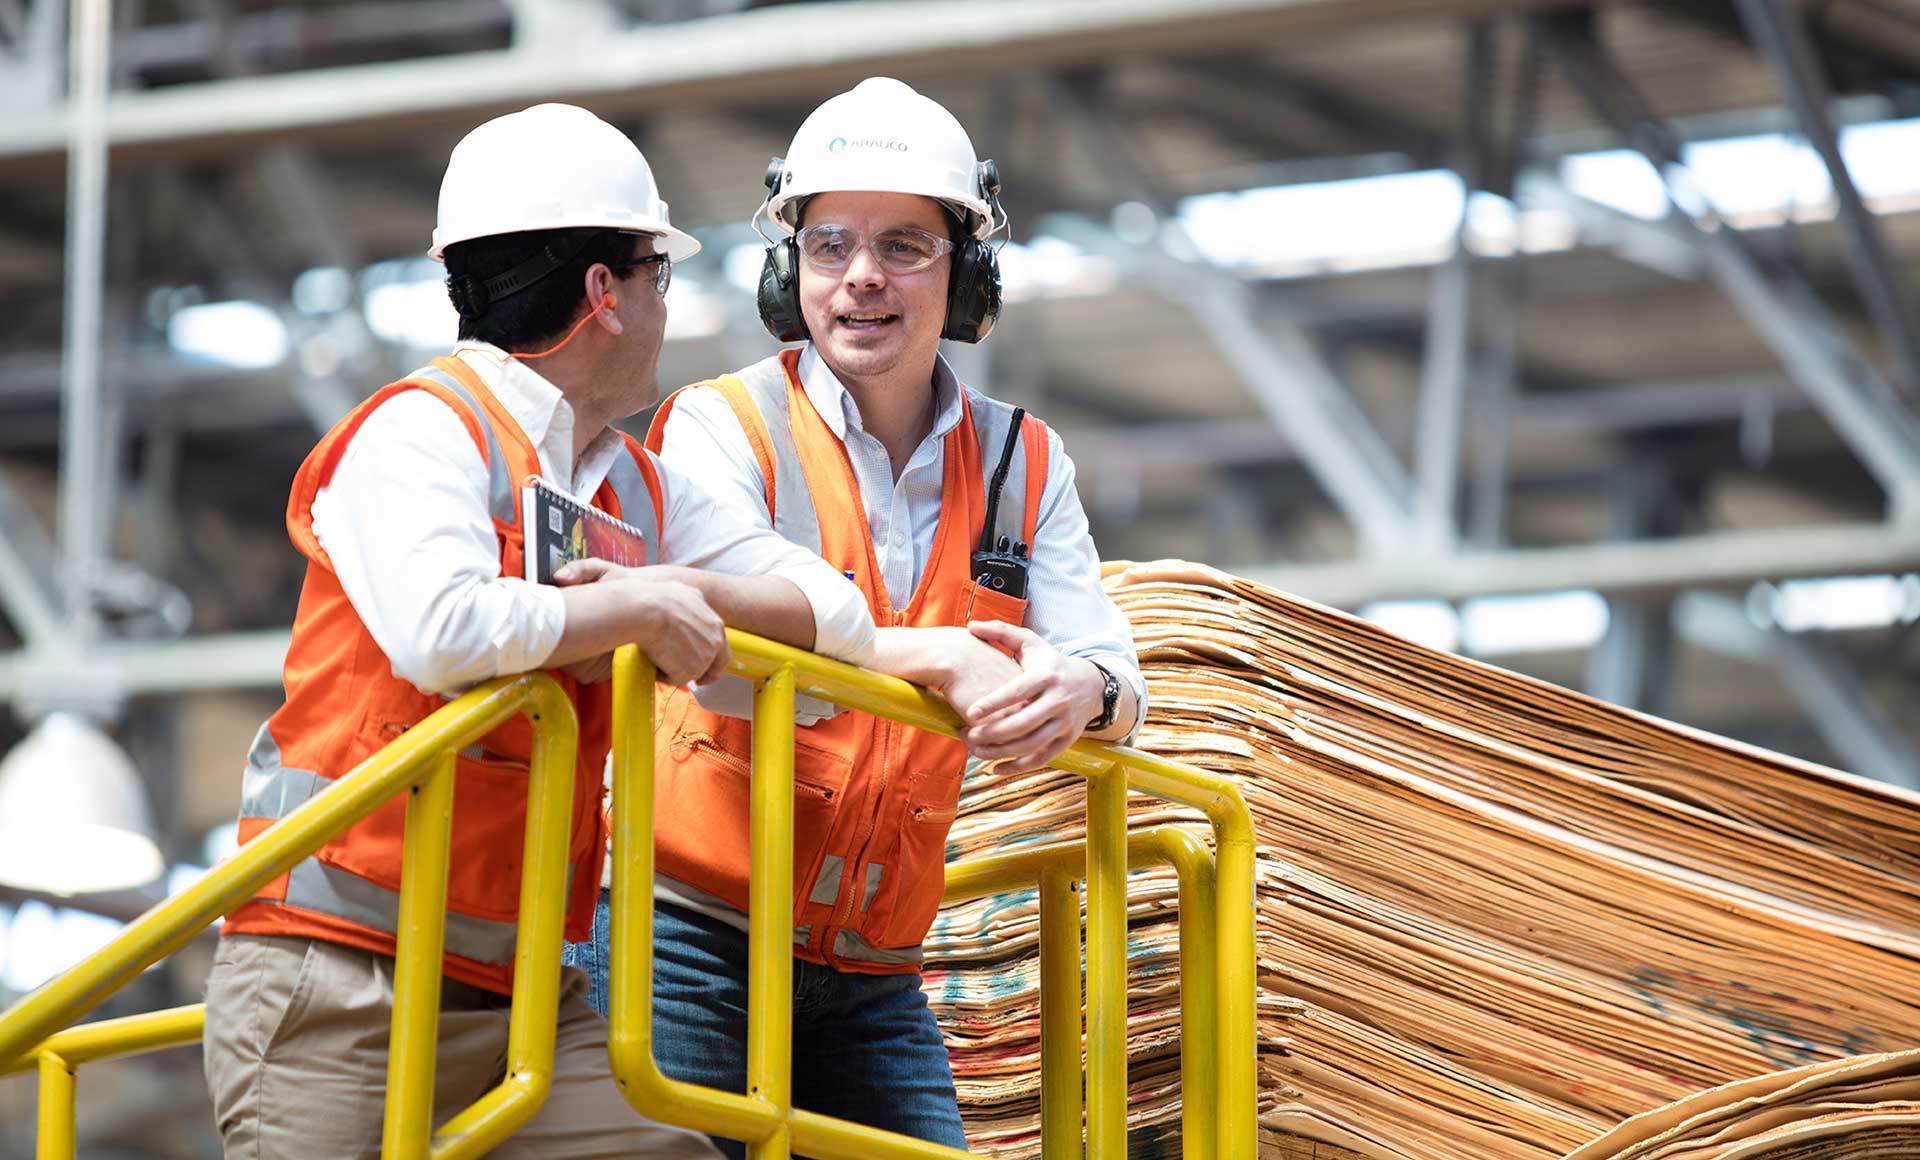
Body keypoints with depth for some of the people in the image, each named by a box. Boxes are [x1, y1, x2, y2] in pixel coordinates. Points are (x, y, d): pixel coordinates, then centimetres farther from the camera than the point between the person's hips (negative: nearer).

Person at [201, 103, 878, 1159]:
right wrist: (641, 608, -13)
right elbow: (440, 632, -28)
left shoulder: (635, 490, 15)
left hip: (519, 1002, 7)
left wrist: (697, 590, -5)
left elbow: (839, 612, 14)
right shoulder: (420, 430, -9)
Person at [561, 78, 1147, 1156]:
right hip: (691, 938, -4)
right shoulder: (724, 426, -3)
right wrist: (939, 656, -30)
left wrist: (1081, 688, -24)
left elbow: (1116, 678, 1)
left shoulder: (1022, 463, 11)